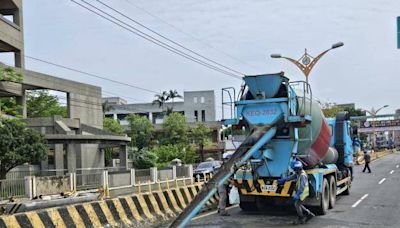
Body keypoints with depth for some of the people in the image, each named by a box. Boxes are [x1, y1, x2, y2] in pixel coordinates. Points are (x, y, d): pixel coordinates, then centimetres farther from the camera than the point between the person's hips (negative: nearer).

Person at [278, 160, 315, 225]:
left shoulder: (302, 175, -26)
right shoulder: (299, 173, 4)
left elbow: (302, 186, -33)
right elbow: (293, 176, 20)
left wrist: (297, 195, -38)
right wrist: (284, 180, 22)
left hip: (302, 193, -10)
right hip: (300, 192, 10)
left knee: (297, 205, -3)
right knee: (298, 205, 15)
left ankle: (301, 219, 9)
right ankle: (309, 214, 20)